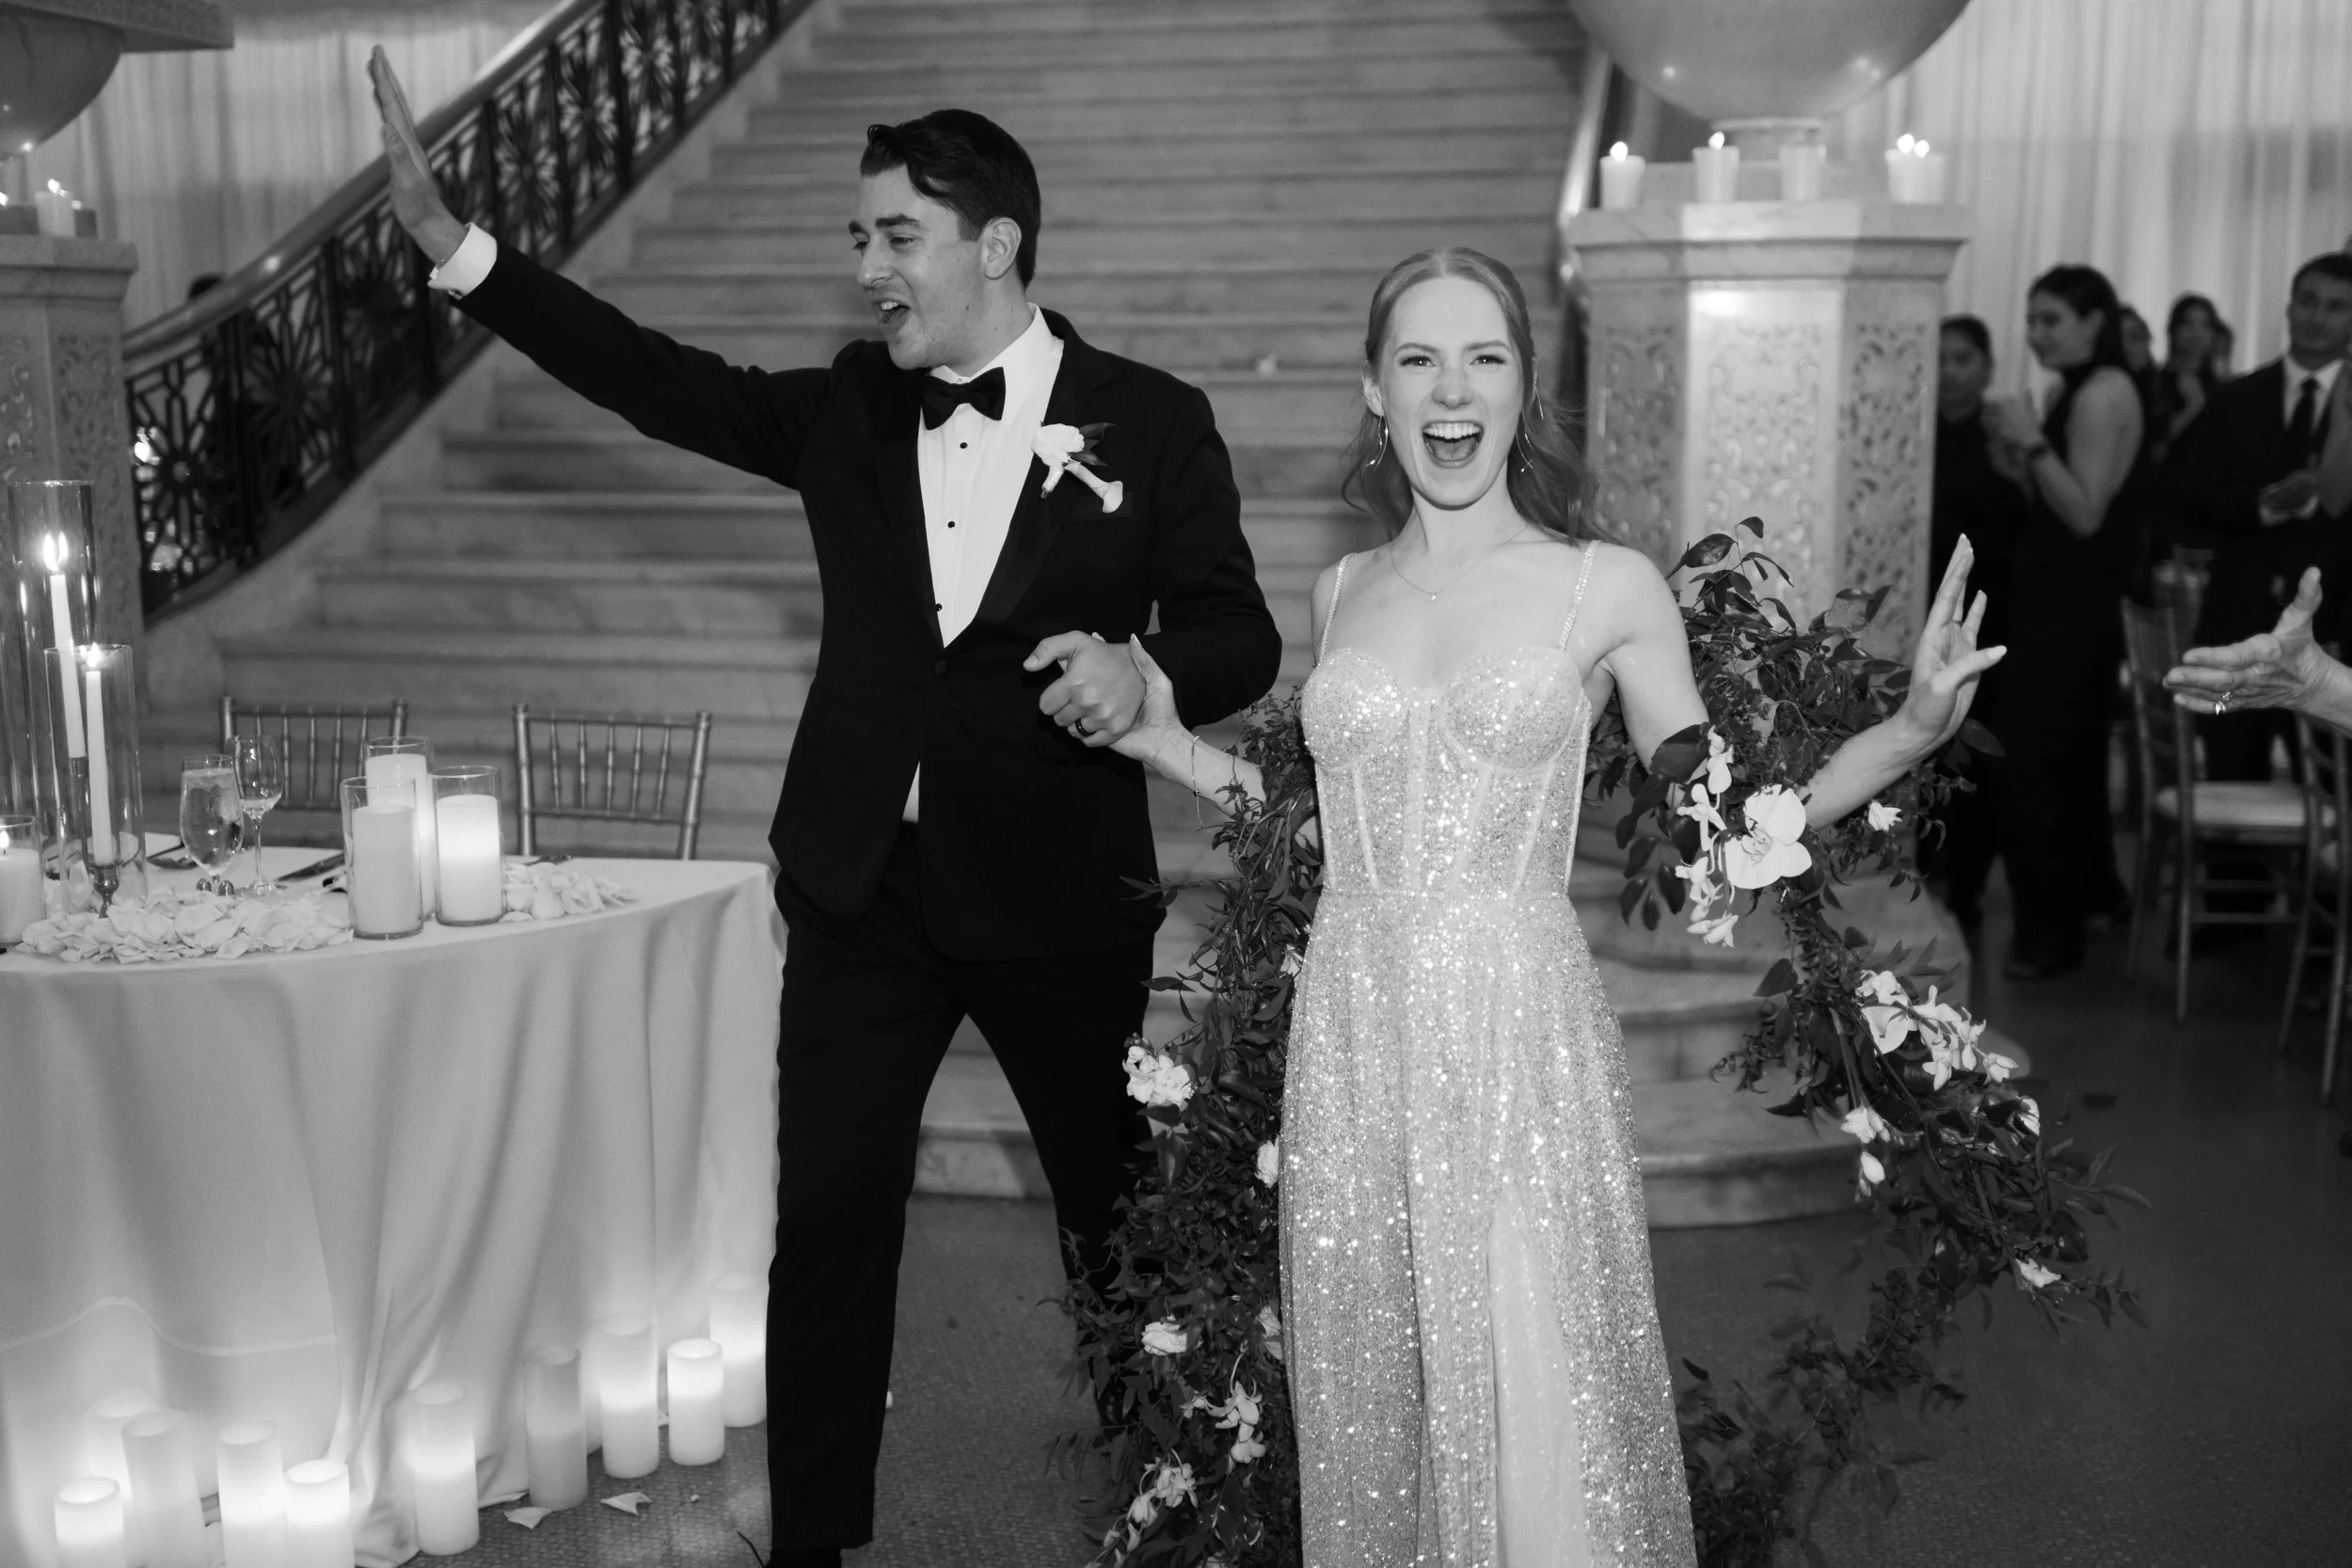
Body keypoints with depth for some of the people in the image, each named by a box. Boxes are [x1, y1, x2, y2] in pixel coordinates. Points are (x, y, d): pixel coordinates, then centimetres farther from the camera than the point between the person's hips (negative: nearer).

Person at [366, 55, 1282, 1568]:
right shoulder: (849, 408, 5)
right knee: (827, 1225, 4)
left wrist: (1144, 670, -25)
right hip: (864, 886, 3)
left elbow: (1240, 633, -3)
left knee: (1123, 1209, 12)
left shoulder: (1150, 419, -4)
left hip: (1059, 892, -2)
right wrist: (454, 241, -8)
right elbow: (665, 380, -1)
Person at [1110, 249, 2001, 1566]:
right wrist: (1166, 741, 12)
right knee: (1370, 1419, 12)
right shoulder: (1345, 593, 9)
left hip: (1522, 1038, -3)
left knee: (1541, 1419, 1)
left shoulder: (1609, 588, -1)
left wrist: (1915, 727, -10)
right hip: (1355, 1044, 3)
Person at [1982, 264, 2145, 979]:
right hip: (2055, 603, 10)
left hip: (2071, 610, -10)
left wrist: (2033, 442, -23)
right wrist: (2014, 448, 7)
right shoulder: (2076, 391, 14)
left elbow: (2085, 512, -20)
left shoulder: (2103, 393, -14)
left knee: (2037, 762, -6)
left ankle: (2051, 927, 1)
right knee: (2065, 758, 17)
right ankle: (2085, 893, 30)